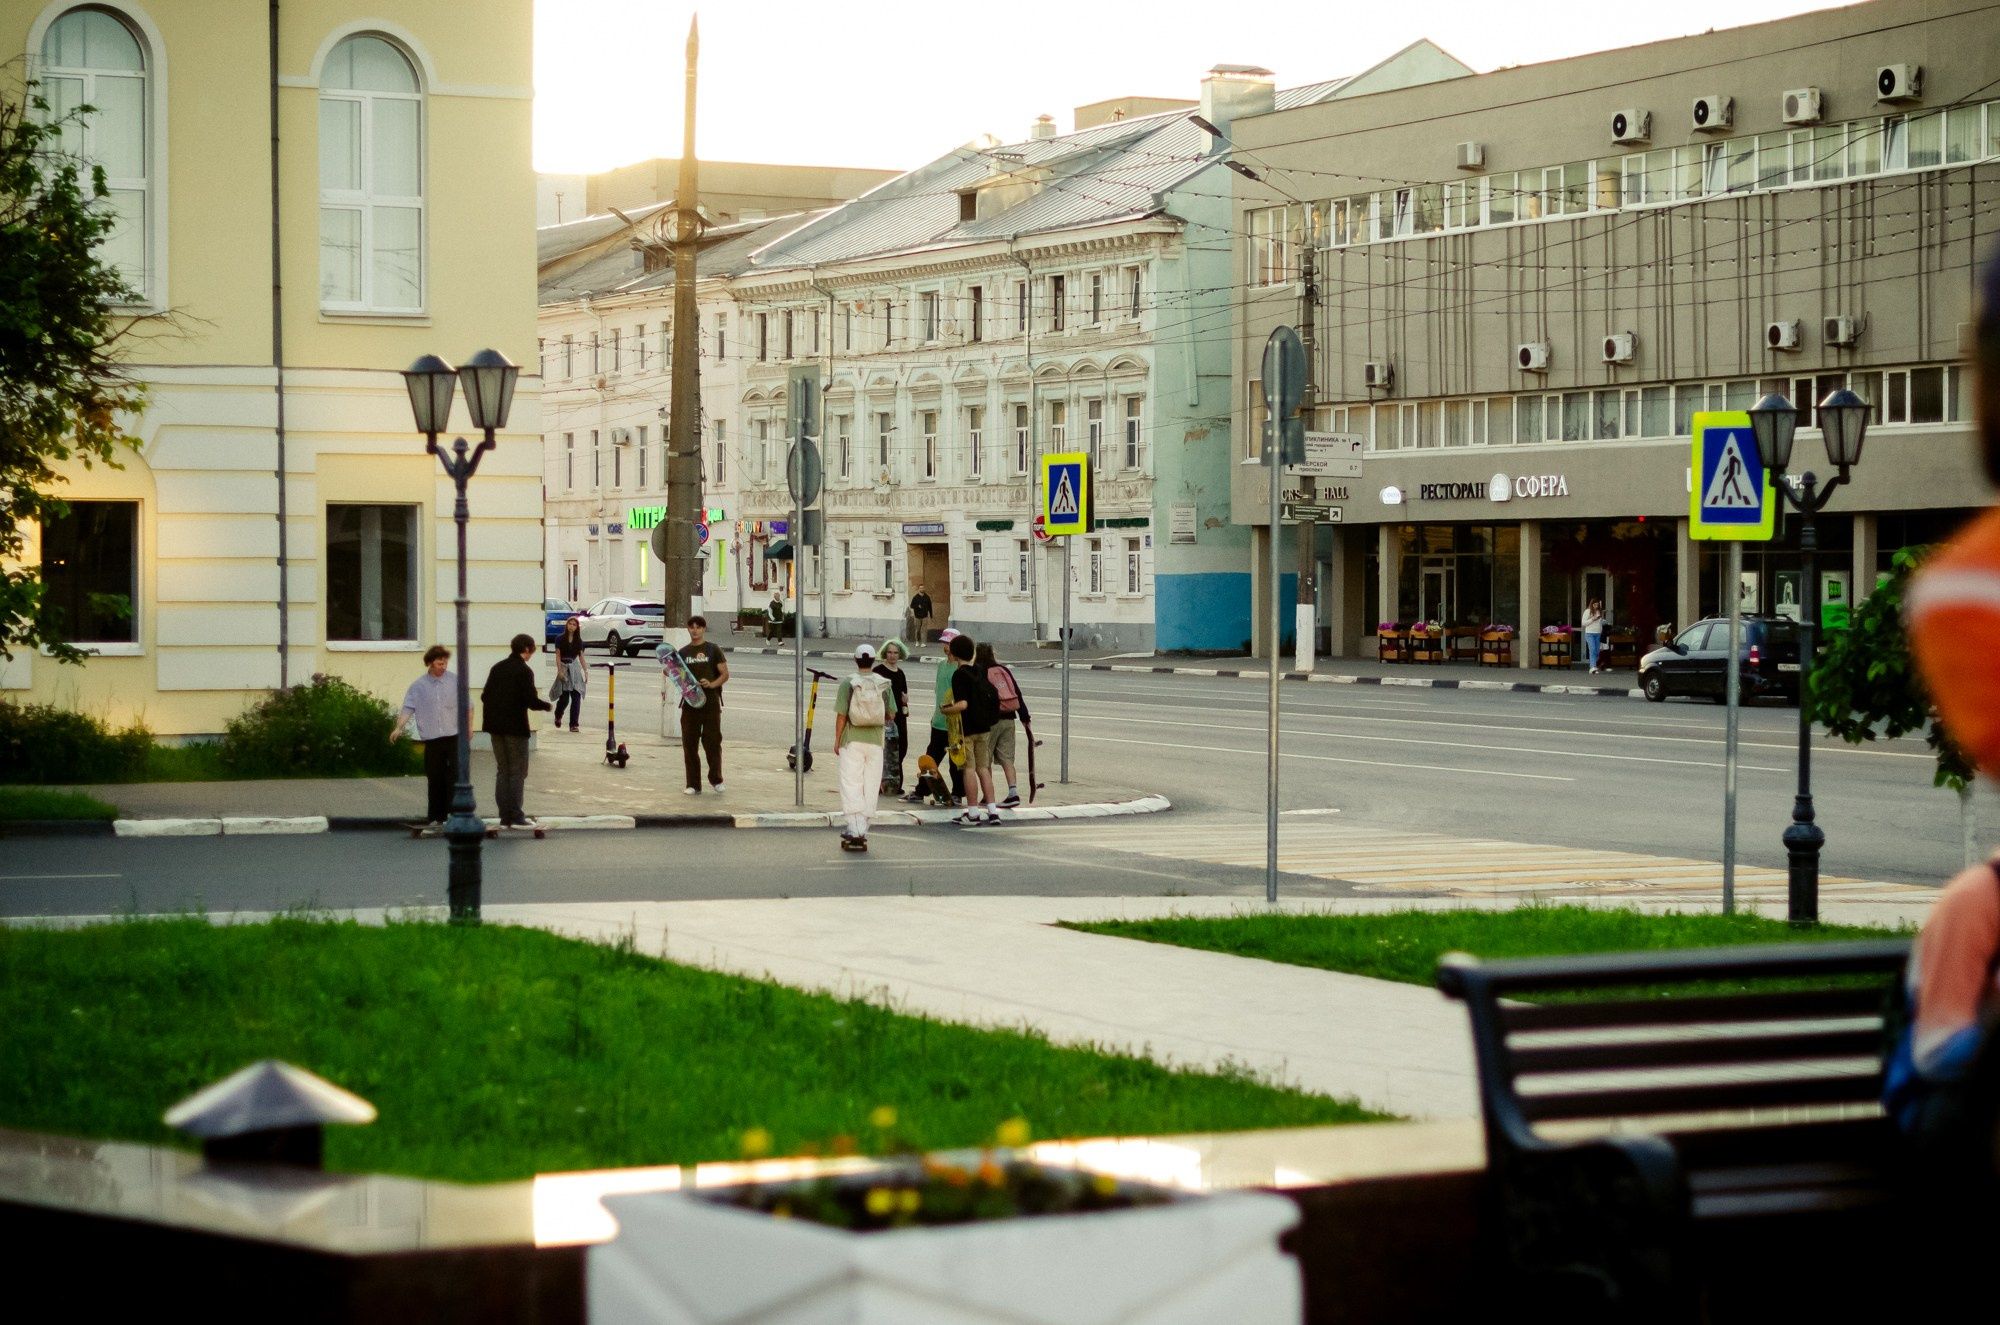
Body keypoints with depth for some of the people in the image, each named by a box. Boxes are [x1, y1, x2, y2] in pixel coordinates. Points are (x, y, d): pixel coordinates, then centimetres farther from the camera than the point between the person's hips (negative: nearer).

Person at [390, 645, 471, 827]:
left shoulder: (456, 680, 3)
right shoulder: (418, 686, 4)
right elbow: (408, 708, -1)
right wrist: (399, 728, -14)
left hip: (454, 737, -1)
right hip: (432, 739, 1)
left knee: (455, 776, -8)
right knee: (435, 778, 4)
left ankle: (454, 812, -6)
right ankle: (436, 816, 11)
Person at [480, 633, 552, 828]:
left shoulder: (497, 668, 8)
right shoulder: (524, 671, -12)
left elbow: (485, 696, 9)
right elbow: (531, 700, -17)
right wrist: (546, 705, 2)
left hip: (496, 726, 6)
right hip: (515, 726, -6)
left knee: (502, 771, 12)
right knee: (517, 772, 1)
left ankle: (505, 816, 10)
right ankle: (516, 816, -3)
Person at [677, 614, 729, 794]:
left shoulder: (713, 649, 2)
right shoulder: (683, 652, 12)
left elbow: (725, 674, -1)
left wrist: (712, 684, -20)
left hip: (710, 702, -3)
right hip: (690, 702, 3)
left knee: (712, 741, -2)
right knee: (690, 744, 3)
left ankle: (716, 779, 12)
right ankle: (693, 785, 8)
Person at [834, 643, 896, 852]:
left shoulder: (848, 683, -8)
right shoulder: (884, 684, 0)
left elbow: (841, 715, -9)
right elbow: (891, 714, 1)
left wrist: (837, 740, 0)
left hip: (852, 740, -3)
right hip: (875, 741, 3)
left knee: (851, 785, -1)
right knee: (870, 786, 8)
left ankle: (856, 827, -11)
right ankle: (862, 830, 11)